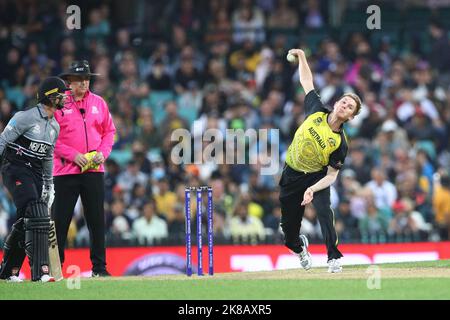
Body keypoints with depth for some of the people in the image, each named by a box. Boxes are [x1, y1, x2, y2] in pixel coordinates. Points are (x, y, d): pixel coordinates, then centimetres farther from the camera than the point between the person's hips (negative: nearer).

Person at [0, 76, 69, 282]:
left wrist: (49, 184, 25)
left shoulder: (54, 126, 13)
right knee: (36, 216, -20)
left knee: (24, 222, 6)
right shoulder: (26, 117, -13)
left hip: (35, 173, 8)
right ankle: (39, 271, -26)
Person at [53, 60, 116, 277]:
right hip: (66, 171, -3)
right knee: (60, 219, -1)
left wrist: (102, 153, -2)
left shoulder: (98, 103, 10)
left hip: (94, 170, 3)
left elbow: (109, 131, 15)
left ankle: (99, 267, 9)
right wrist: (73, 155, -14)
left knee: (97, 219, 3)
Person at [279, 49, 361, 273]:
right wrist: (302, 56, -2)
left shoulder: (340, 143, -20)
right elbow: (306, 82, 1)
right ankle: (299, 246, 44)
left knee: (324, 210, -29)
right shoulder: (317, 111, -12)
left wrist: (312, 189, -34)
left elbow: (331, 175, -19)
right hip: (292, 173, 3)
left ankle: (334, 258, -24)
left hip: (316, 176, -3)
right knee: (288, 223, 9)